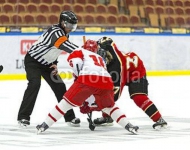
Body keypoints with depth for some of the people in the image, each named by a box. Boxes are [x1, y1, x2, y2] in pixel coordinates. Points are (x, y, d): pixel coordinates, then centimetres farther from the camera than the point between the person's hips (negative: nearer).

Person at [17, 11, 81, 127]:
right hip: (33, 60, -9)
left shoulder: (65, 34, 2)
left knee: (60, 87, 2)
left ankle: (69, 117, 10)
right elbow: (68, 47, -42)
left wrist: (54, 64, -1)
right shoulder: (56, 32, -28)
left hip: (46, 63, 9)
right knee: (35, 84, -27)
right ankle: (23, 117, -22)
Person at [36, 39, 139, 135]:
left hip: (87, 79, -4)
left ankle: (45, 125, 6)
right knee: (108, 106, 29)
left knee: (67, 102, 8)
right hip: (106, 82, 4)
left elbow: (73, 59, 2)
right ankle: (129, 126, 18)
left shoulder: (81, 51, 28)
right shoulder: (100, 59, 42)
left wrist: (78, 75, 10)